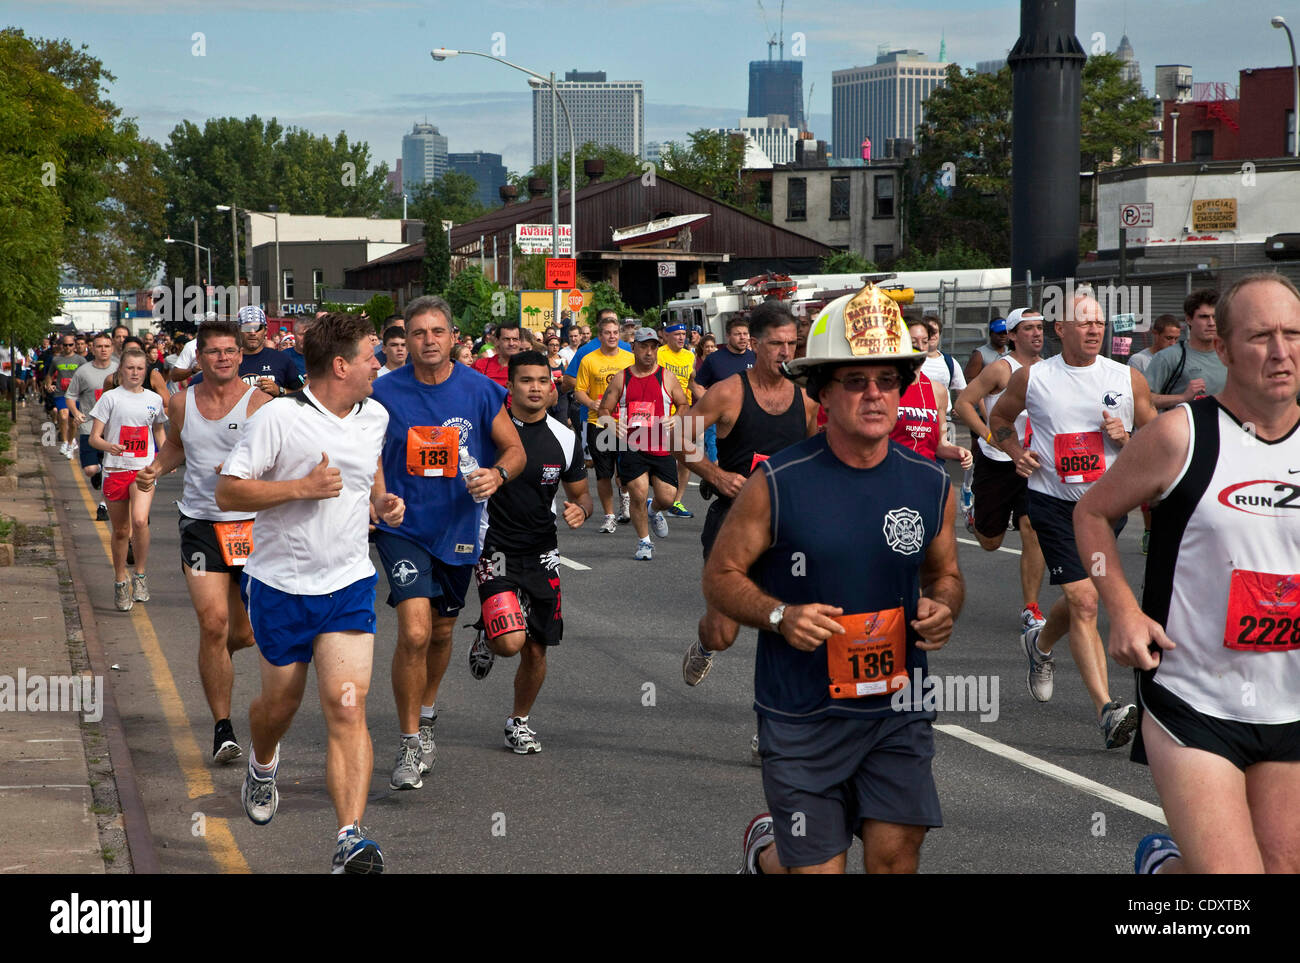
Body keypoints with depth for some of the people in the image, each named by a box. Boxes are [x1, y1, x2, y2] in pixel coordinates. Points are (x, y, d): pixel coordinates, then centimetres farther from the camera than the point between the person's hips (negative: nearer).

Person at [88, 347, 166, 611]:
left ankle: (140, 575, -5)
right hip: (116, 470, 0)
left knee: (140, 520, -23)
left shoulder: (154, 399, 8)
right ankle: (120, 582, 25)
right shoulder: (110, 398, 0)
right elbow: (94, 437, -3)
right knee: (120, 531, 7)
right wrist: (109, 446, -25)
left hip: (144, 469, 0)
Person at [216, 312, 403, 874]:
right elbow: (227, 492, -13)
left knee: (346, 706, -15)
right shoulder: (279, 417, -13)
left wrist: (383, 502, 8)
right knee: (279, 705, 15)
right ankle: (262, 764, 52)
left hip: (349, 585, 2)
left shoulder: (375, 416, 6)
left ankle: (350, 839, -21)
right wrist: (303, 487, -21)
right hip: (280, 585, -2)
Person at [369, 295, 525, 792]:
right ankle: (410, 742, -5)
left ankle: (426, 713, 47)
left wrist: (497, 474, -17)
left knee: (441, 632, 19)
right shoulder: (385, 392, -7)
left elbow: (514, 449, 4)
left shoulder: (480, 390, -4)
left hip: (458, 527, 3)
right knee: (414, 632, -18)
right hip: (403, 527, -3)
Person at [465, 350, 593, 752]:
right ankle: (486, 637, 15)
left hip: (541, 554, 3)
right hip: (496, 549, -3)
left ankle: (519, 720, 32)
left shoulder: (565, 439, 2)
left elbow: (581, 494, 13)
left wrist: (580, 509, -10)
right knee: (511, 641, -22)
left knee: (536, 650, 7)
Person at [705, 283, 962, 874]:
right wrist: (781, 616, -20)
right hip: (802, 716, -3)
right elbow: (721, 576, -2)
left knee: (896, 858, -3)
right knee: (819, 869, 4)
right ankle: (765, 847, 39)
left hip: (897, 712, 3)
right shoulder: (778, 485, -10)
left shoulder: (930, 486, 1)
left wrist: (941, 609, -7)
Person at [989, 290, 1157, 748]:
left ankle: (1041, 644, 50)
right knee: (1084, 602, -14)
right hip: (1053, 503, -3)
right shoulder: (1032, 378, -1)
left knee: (1080, 600, 16)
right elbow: (998, 418, 16)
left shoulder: (1127, 379, 1)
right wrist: (1017, 452, -3)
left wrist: (1126, 437, -12)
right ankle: (1107, 709, -19)